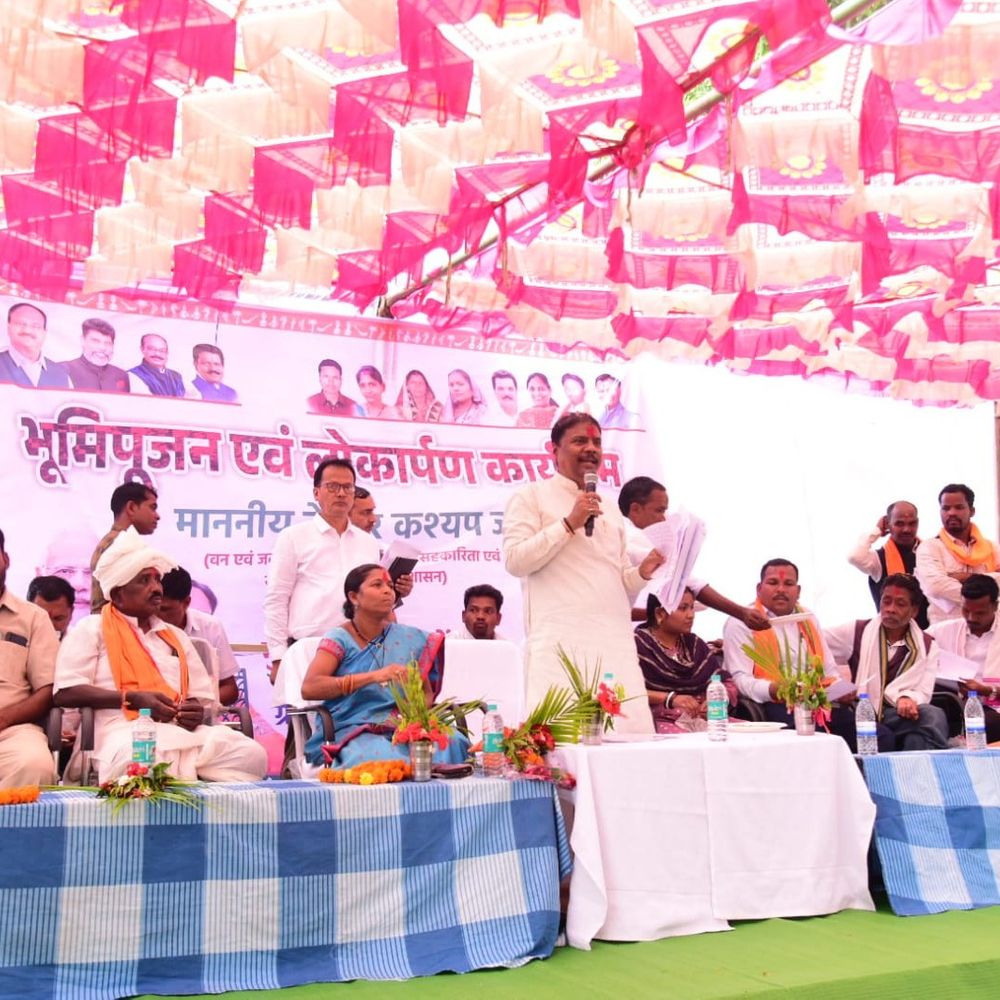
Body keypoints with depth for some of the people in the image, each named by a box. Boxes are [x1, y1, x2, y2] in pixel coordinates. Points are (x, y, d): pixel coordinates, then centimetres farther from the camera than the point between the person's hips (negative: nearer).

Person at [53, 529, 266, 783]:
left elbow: (202, 696, 25)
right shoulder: (92, 629, 11)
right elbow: (65, 692, -2)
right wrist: (132, 699, -11)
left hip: (182, 731, 6)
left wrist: (197, 712, -1)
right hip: (127, 733, -5)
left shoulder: (175, 636, 29)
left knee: (252, 754, -22)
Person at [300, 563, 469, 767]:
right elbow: (309, 688, -16)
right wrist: (374, 676, -24)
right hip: (351, 732, -4)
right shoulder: (339, 639, -1)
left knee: (453, 742, -26)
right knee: (382, 758, -38)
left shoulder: (410, 639, 12)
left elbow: (426, 692, 18)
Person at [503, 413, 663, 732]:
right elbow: (514, 560, -6)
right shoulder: (531, 497, 7)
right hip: (560, 642, -6)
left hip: (616, 642, 6)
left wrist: (643, 572, 5)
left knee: (632, 730, -3)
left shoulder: (611, 511, 25)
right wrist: (569, 524, -10)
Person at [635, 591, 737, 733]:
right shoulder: (638, 643, 0)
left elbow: (728, 684, 18)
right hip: (663, 720, -6)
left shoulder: (694, 643, 20)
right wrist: (670, 698, -19)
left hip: (704, 717, 6)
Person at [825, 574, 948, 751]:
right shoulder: (857, 632, 11)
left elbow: (923, 692, 2)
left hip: (900, 715, 1)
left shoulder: (926, 646, 13)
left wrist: (906, 699, -23)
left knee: (933, 716, -33)